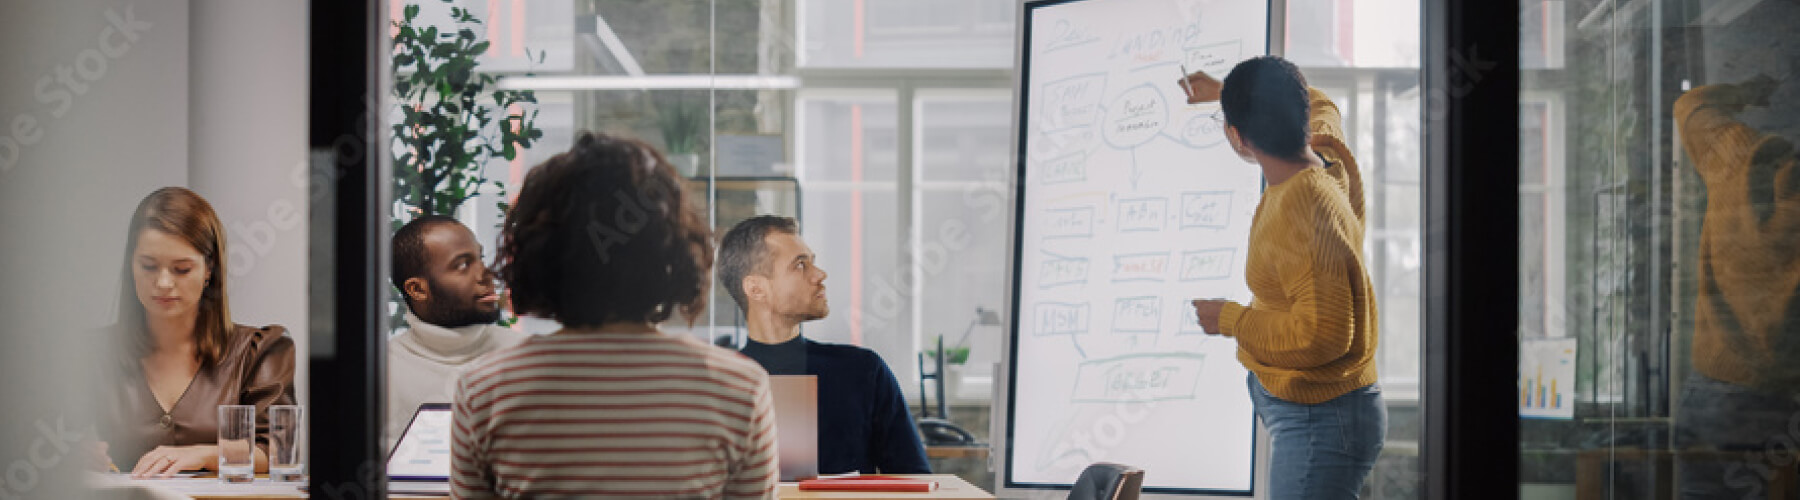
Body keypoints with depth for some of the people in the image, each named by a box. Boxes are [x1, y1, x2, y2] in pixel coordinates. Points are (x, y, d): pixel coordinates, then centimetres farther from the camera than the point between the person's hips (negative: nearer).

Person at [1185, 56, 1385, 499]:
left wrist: (1229, 320, -17)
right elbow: (1320, 107, 27)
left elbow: (1321, 336, -32)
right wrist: (1225, 92, 35)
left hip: (1318, 421, -11)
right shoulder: (1330, 159, 0)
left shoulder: (1299, 212, -29)